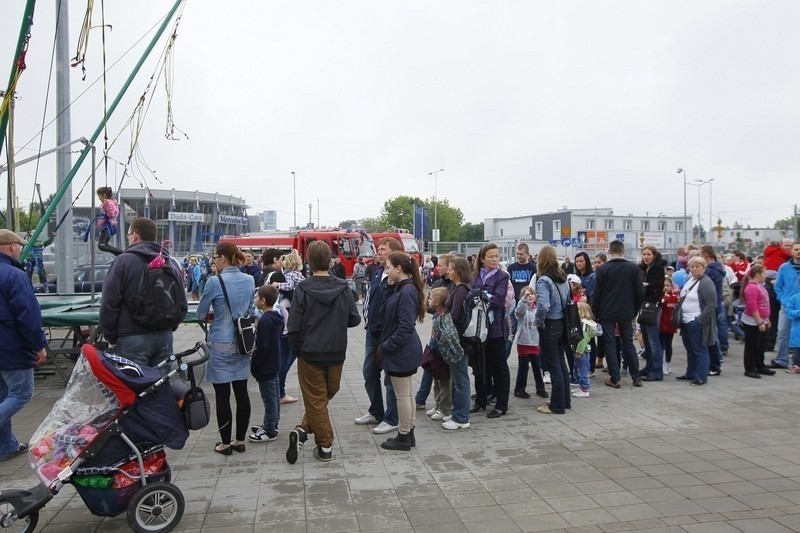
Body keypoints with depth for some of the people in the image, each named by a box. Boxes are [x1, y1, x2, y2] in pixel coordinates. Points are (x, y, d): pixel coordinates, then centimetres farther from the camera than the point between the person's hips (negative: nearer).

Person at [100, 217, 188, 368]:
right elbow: (182, 306, 12)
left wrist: (111, 337, 1)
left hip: (132, 340, -5)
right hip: (165, 338, 5)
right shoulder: (172, 264, 10)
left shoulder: (123, 261, -7)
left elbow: (109, 303, -9)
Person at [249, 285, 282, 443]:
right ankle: (271, 425, 31)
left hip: (265, 367, -9)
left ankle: (269, 431, 12)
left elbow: (261, 347, -23)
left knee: (269, 399, 1)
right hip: (274, 364, 9)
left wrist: (254, 366, -13)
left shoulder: (264, 320, -24)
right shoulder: (277, 317, 4)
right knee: (274, 397, 18)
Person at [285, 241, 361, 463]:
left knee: (315, 399, 8)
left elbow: (294, 326, -12)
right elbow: (355, 319, 0)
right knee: (328, 394, 18)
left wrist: (297, 348, 4)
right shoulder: (343, 287, -5)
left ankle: (325, 445, 6)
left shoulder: (303, 288, -12)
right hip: (337, 353, 3)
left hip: (310, 353, -3)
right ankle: (304, 429, 10)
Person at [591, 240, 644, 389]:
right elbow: (640, 292, -1)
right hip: (626, 313, 3)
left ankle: (614, 378, 5)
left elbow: (597, 293, -9)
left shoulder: (602, 269, -9)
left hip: (607, 313, -2)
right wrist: (634, 310, 11)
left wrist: (595, 312, 2)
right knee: (628, 344, 13)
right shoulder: (633, 268, -2)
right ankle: (636, 377, 16)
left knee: (610, 345, 4)